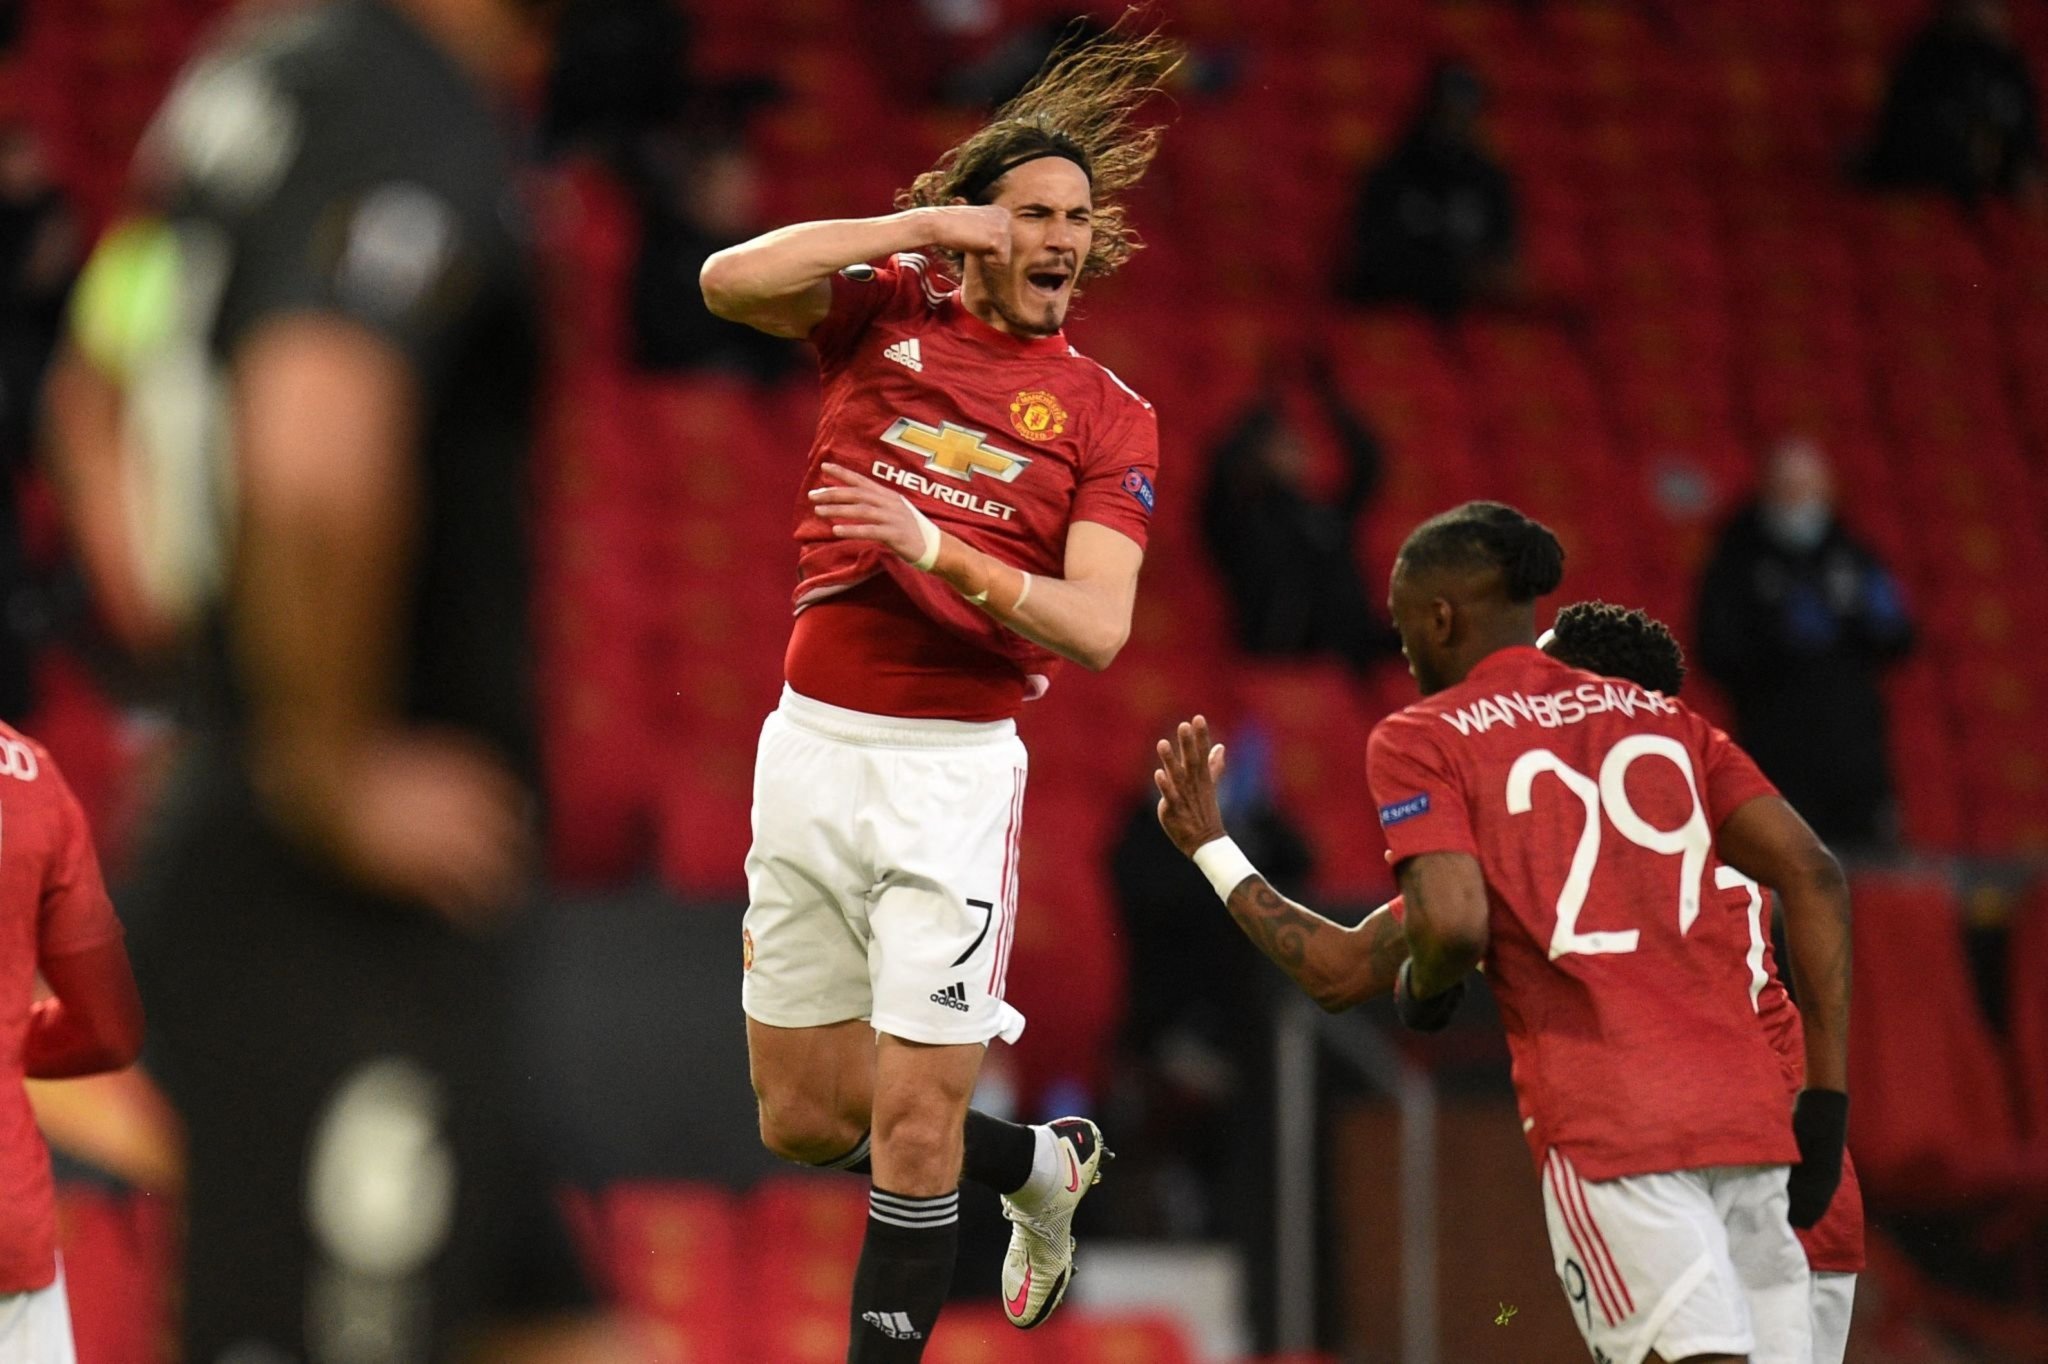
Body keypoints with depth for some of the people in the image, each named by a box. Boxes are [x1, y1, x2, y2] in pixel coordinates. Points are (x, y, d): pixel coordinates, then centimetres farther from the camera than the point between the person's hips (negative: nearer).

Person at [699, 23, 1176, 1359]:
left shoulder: (1108, 415, 0)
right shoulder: (886, 312, 5)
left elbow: (1097, 630, -10)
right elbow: (731, 282, -13)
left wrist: (938, 553, -23)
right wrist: (909, 225, -15)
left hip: (953, 772, -3)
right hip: (810, 746, 3)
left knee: (913, 1127, -8)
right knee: (806, 1121, 13)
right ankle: (1044, 1166, 38)